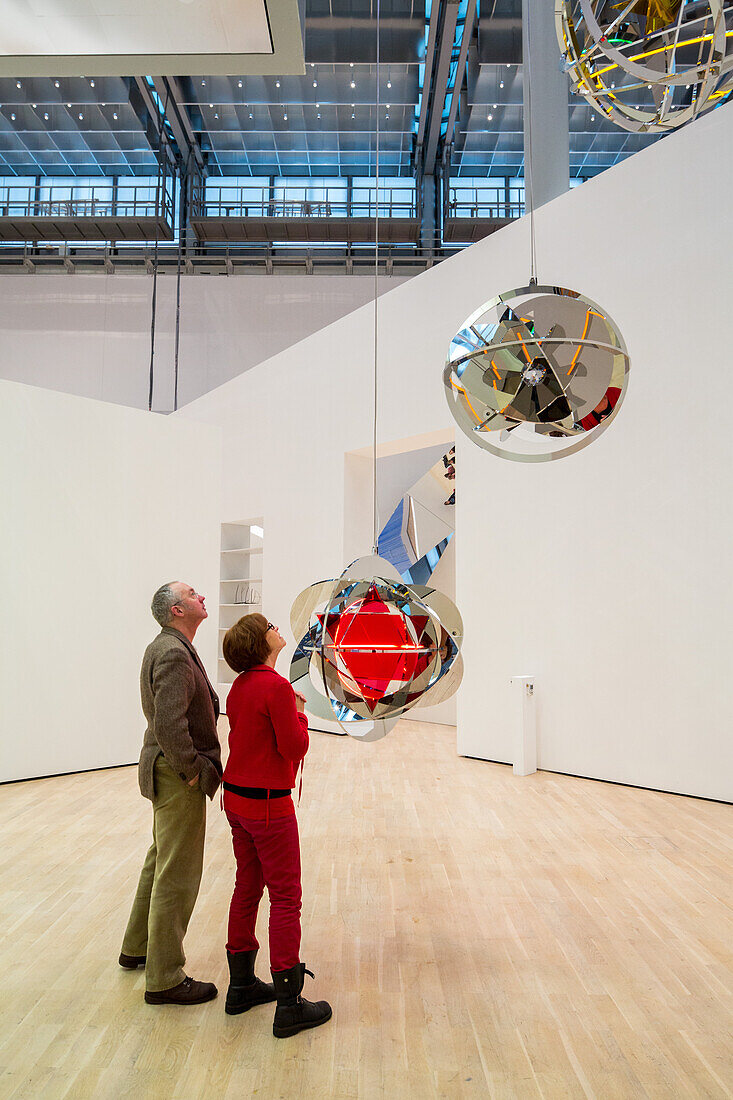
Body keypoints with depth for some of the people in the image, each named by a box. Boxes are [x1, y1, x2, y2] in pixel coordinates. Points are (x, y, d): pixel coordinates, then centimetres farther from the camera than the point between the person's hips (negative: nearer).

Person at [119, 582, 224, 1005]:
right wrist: (192, 770, -19)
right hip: (178, 778, -11)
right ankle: (165, 979, 13)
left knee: (160, 863, 24)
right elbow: (169, 724, -30)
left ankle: (137, 947, 40)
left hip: (171, 774, 11)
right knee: (177, 877, 0)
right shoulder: (173, 654, -22)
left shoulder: (168, 648, 11)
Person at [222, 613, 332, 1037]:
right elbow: (295, 748, -19)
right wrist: (300, 713, -2)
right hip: (269, 803, -9)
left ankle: (241, 986, 29)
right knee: (286, 898, 0)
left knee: (247, 890, 17)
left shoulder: (240, 686, 6)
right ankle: (289, 1005, 7)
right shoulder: (276, 687, -20)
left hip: (236, 798, 9)